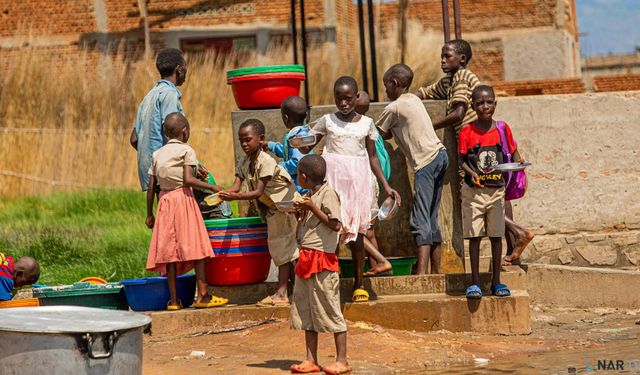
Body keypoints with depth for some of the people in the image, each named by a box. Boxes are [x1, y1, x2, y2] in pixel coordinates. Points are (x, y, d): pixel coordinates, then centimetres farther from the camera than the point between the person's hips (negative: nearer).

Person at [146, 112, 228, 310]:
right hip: (183, 199, -5)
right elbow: (188, 180, -16)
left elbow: (151, 187, 10)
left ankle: (173, 299, 4)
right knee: (196, 248, -3)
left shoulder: (157, 154, 13)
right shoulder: (186, 150, -3)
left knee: (170, 251, 5)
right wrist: (212, 187, -8)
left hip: (164, 201, 5)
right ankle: (202, 295, -7)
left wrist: (149, 214, 15)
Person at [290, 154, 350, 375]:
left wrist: (313, 208, -16)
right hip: (306, 258, 9)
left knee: (329, 309, -5)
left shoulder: (328, 194, -10)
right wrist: (300, 213, 7)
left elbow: (335, 224, -17)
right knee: (306, 311, 9)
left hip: (322, 259, -9)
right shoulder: (309, 195, 16)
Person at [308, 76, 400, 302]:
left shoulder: (366, 123, 8)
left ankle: (359, 284, 12)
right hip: (333, 180, -1)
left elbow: (372, 157, 13)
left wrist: (386, 186, 10)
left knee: (356, 233, 3)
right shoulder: (328, 121, 5)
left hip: (358, 181, 1)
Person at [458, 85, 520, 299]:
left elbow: (513, 153, 10)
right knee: (474, 236, 1)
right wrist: (471, 173, -21)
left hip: (497, 189, 2)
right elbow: (462, 160, -2)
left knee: (496, 235, 6)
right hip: (474, 190, -2)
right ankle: (475, 282, 8)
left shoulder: (503, 129, 1)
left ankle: (496, 281, 14)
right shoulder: (467, 132, -4)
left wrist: (517, 162, -12)